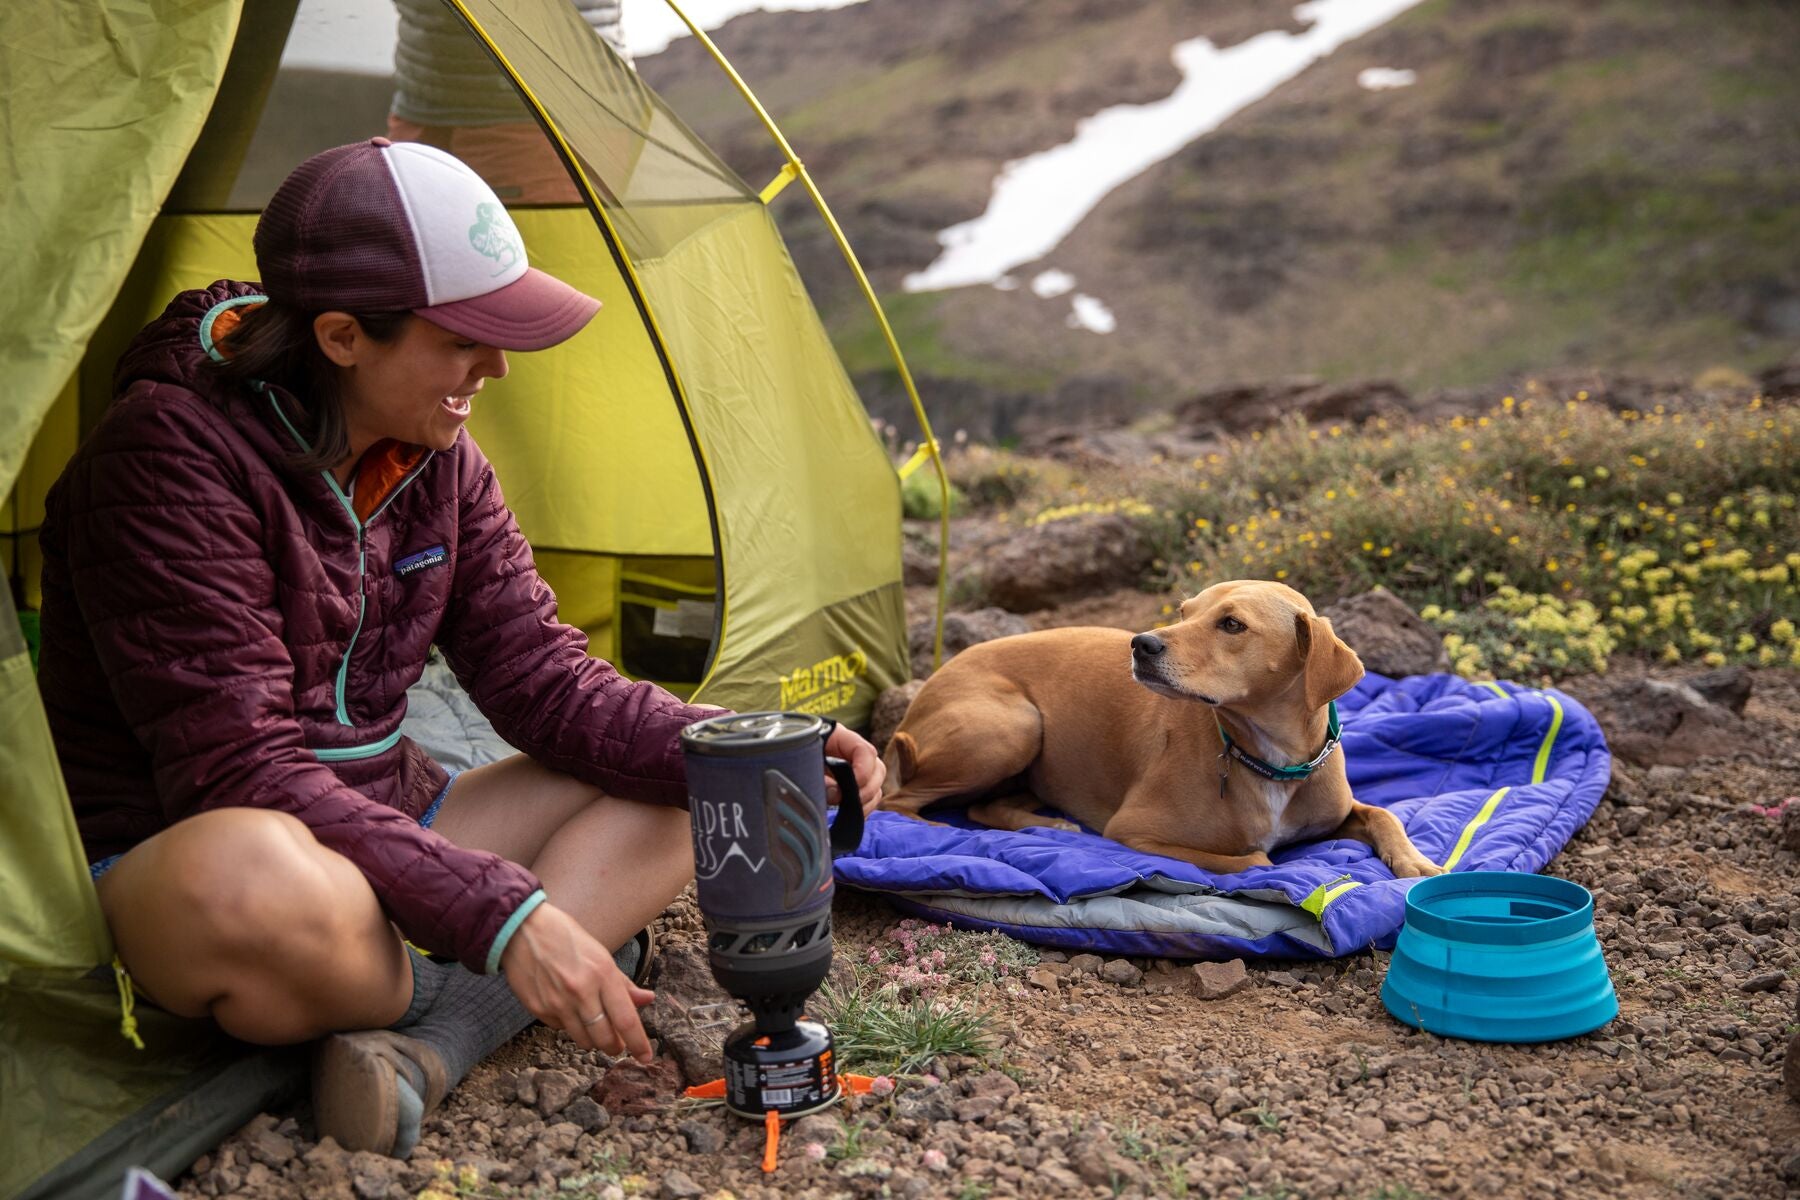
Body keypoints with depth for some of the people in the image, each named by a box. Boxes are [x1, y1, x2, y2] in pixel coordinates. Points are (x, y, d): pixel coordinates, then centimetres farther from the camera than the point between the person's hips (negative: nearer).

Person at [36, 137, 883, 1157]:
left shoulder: (437, 460, 0)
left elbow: (539, 677, 1)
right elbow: (238, 770, -28)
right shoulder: (175, 457, -23)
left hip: (383, 828, 8)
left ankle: (435, 1043, -24)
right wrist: (499, 916, -36)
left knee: (678, 785, -4)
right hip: (166, 864, -7)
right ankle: (483, 1009, -11)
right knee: (258, 885, -44)